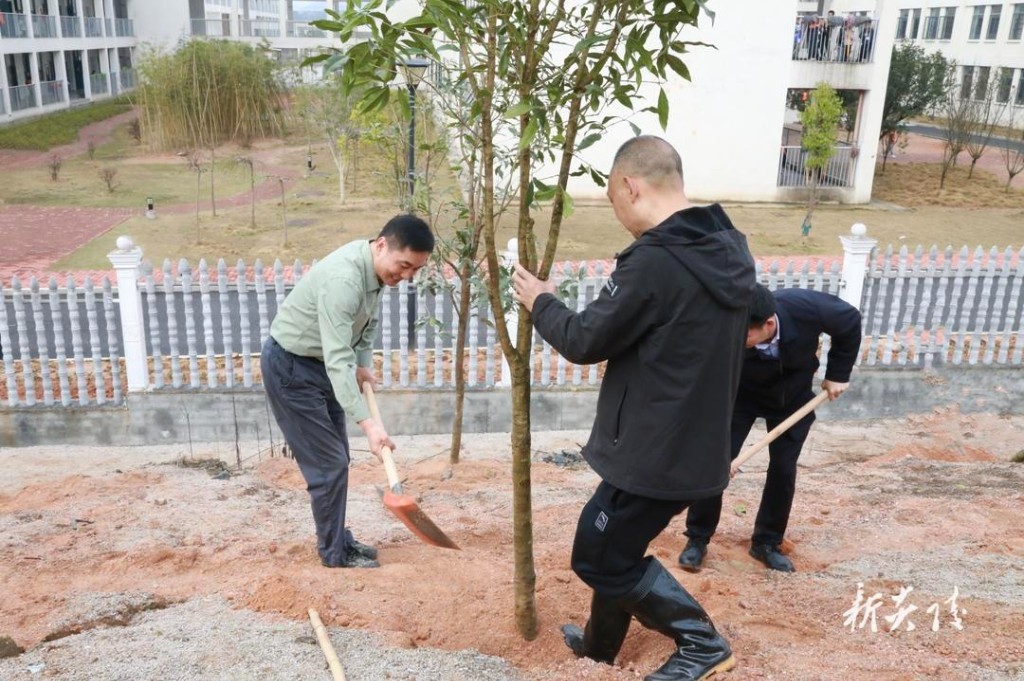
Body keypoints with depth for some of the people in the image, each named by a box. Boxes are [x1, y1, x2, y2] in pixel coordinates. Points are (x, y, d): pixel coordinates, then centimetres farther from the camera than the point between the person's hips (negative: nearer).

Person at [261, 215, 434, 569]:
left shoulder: (376, 269, -5)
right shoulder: (343, 278, -34)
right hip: (290, 367, -9)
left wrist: (364, 364, -1)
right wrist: (368, 422, -43)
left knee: (336, 459, 15)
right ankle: (335, 553, 11)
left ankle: (337, 539, 29)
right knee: (328, 463, -4)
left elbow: (366, 322, 14)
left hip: (319, 363, 9)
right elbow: (338, 359, -39)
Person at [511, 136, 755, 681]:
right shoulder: (729, 248, 4)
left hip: (657, 449, -9)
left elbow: (585, 342, -15)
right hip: (696, 441, 9)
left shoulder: (654, 261, -25)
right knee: (615, 544, 24)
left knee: (599, 555, 9)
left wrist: (541, 303, 2)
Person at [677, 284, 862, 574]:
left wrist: (838, 373, -9)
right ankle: (697, 539, 6)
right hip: (742, 394, -1)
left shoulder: (807, 308, -36)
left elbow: (850, 321, -13)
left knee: (783, 468, -1)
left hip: (793, 394, 2)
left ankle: (766, 542, 18)